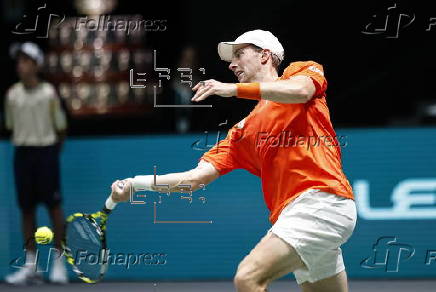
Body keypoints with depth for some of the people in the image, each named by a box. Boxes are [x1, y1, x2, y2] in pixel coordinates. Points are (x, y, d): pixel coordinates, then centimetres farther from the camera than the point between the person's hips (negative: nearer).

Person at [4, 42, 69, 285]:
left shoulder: (49, 93, -6)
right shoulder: (12, 95, 3)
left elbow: (61, 126, 2)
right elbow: (11, 126, 13)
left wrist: (53, 152, 7)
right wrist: (25, 145, 10)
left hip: (46, 151, -3)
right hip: (22, 153, 3)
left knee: (54, 206, -1)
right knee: (27, 208, 5)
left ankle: (59, 263, 6)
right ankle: (31, 266, 10)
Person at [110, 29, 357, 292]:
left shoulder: (302, 71, 10)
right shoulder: (243, 131, 25)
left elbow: (301, 90, -16)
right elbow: (199, 176, 16)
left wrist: (235, 89, -17)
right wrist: (136, 183, 5)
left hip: (319, 200, -8)